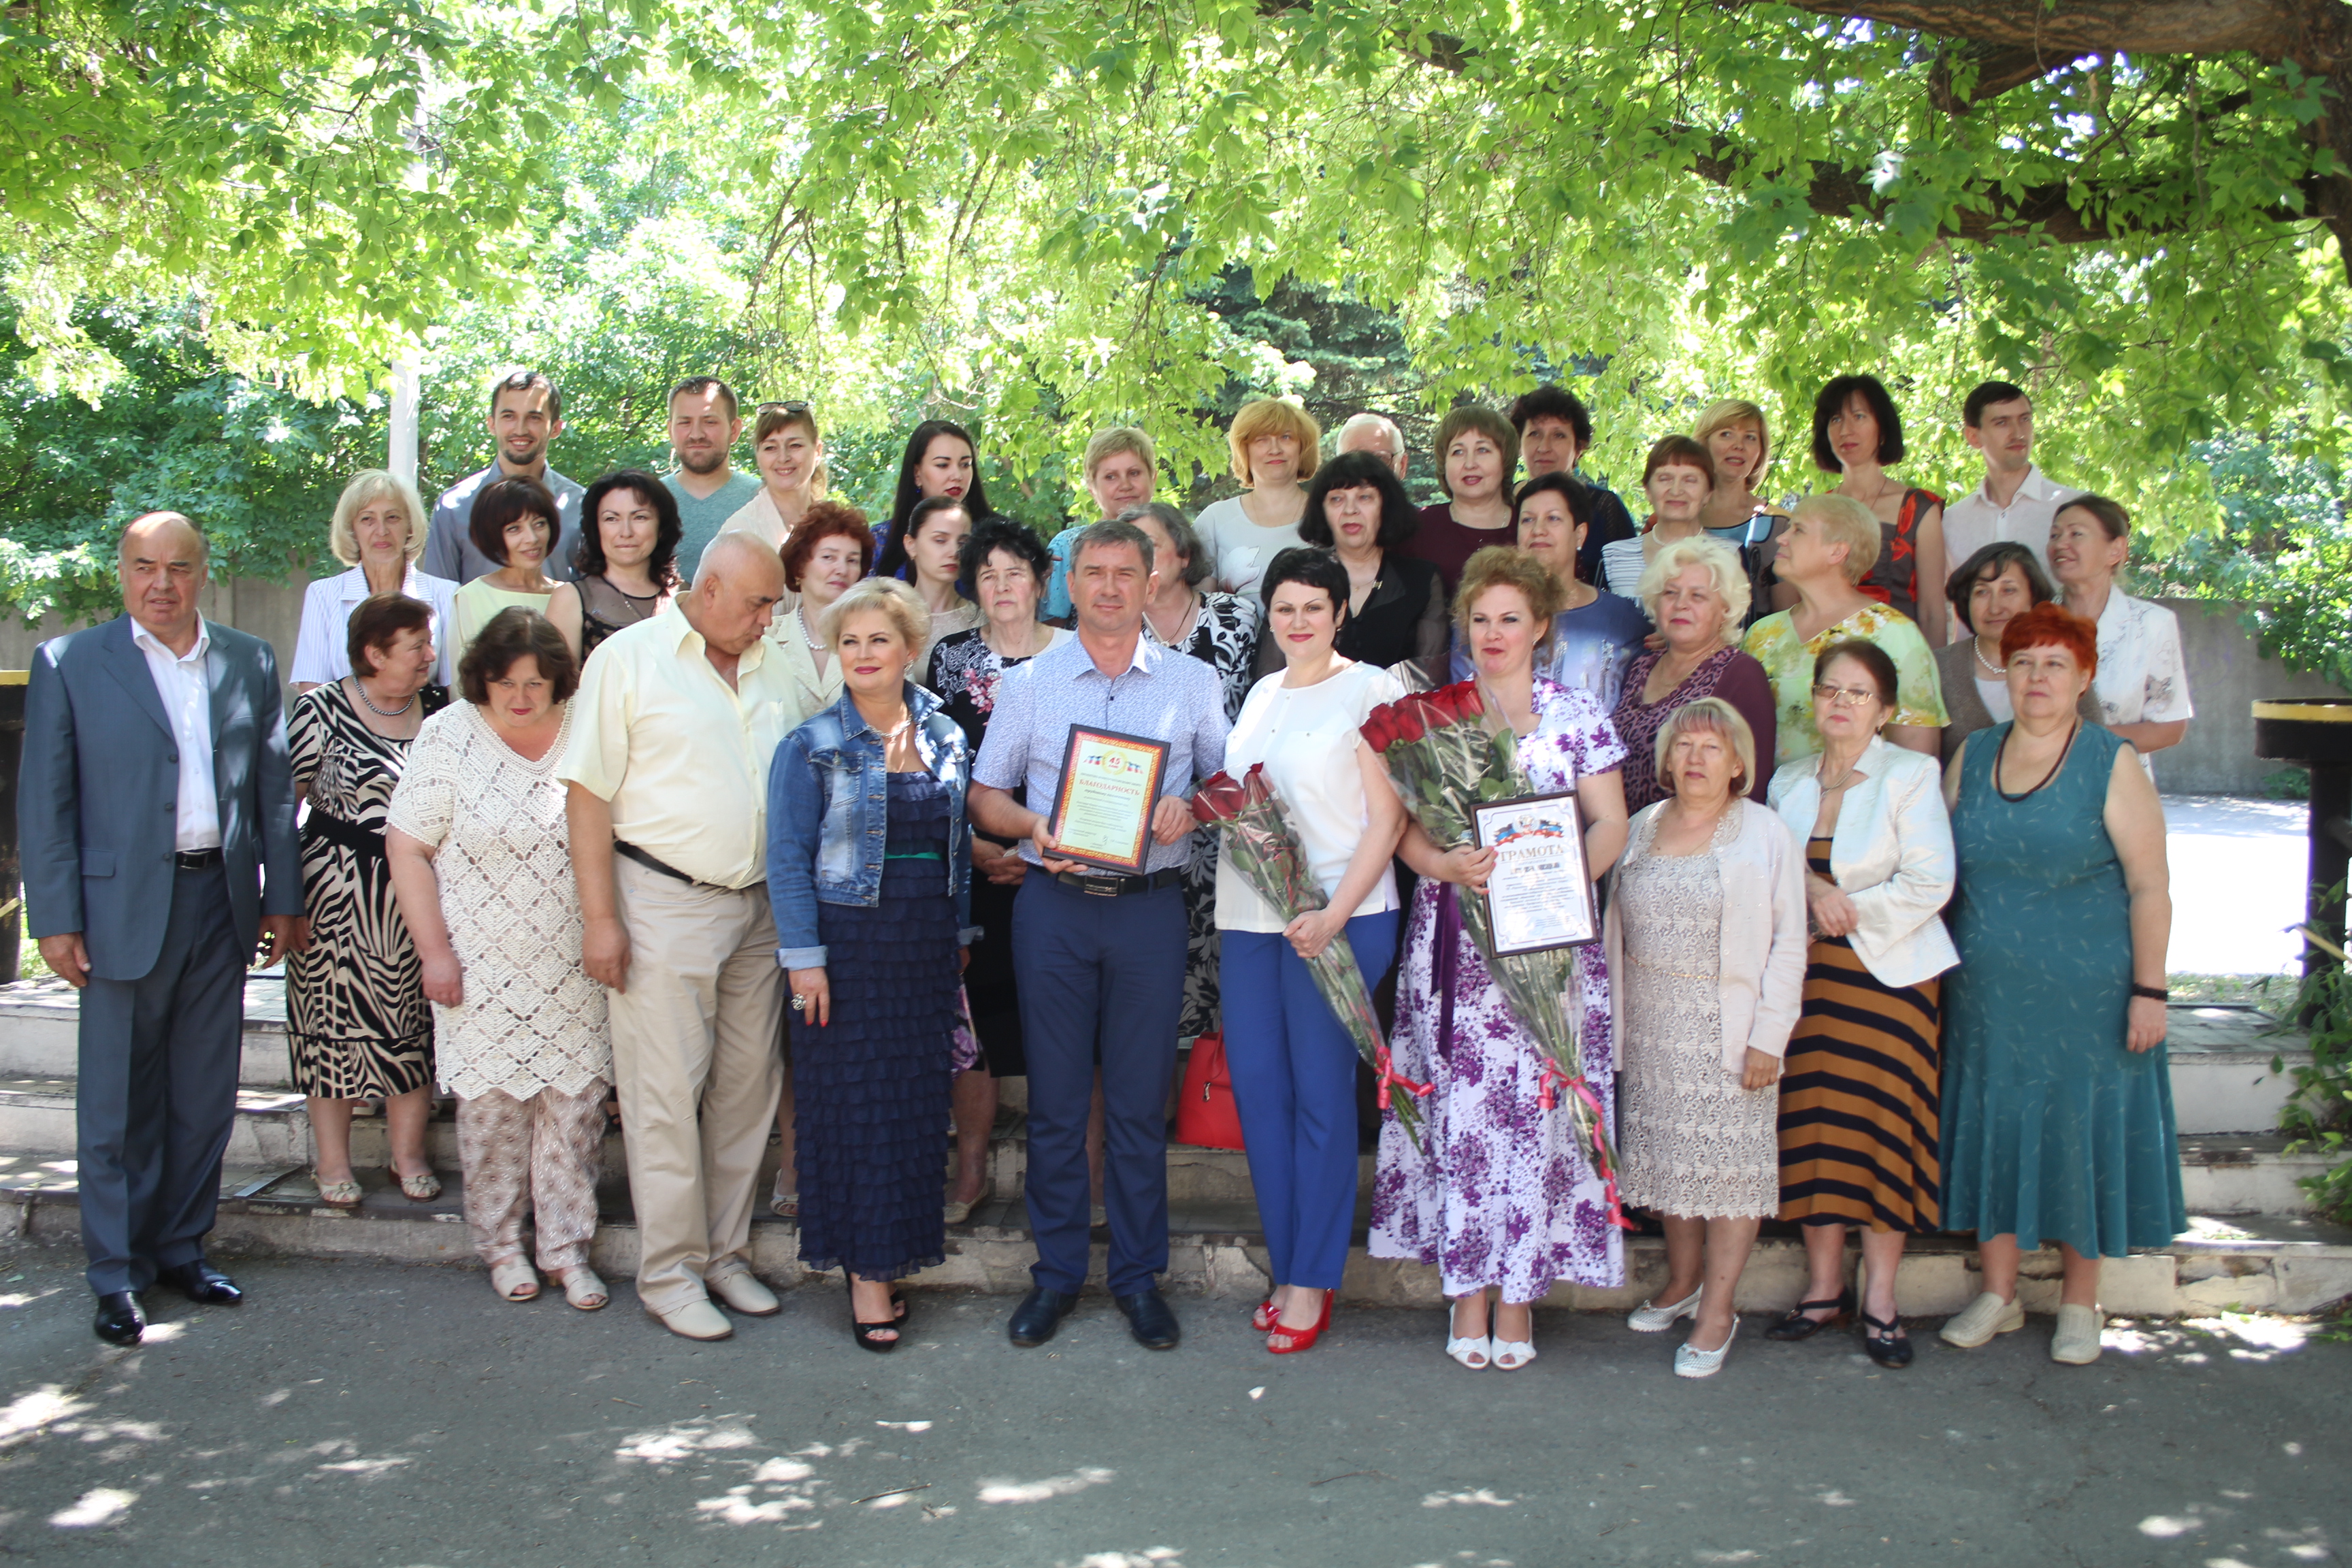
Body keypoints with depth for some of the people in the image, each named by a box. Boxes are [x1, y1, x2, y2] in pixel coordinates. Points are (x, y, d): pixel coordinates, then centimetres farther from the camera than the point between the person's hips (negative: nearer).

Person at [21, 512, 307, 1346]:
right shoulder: (68, 664, -1)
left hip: (222, 901, 3)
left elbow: (274, 787, 10)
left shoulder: (250, 663, 8)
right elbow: (45, 801, -2)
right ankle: (118, 1273, 15)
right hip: (123, 908, -3)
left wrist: (283, 896, 8)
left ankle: (182, 1247, 25)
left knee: (206, 1096, 11)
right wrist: (55, 918, -7)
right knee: (118, 1102, 4)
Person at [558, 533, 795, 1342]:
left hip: (759, 906, 6)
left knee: (746, 1087, 10)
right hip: (665, 903, -5)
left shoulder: (771, 670, 13)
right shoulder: (629, 658, -4)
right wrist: (599, 917, -11)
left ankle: (726, 1253, 22)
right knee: (666, 1094, -2)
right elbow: (589, 791, -7)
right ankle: (670, 1271, 9)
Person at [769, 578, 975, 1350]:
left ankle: (896, 1251, 19)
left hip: (927, 943, 4)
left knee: (919, 1103, 7)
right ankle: (867, 1272, 7)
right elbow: (789, 860, -5)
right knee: (855, 1103, -1)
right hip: (849, 939, -4)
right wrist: (804, 958, -11)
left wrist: (961, 932, 12)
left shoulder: (946, 738, 8)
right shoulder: (812, 748, -4)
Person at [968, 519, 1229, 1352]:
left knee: (1140, 1101, 4)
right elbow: (985, 796, 10)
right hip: (1054, 903, 1)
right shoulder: (1028, 682, 8)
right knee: (1055, 1099, 5)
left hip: (1150, 906, 0)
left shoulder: (1192, 682, 8)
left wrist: (1194, 807, -9)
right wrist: (1032, 828, -10)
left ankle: (1138, 1274, 15)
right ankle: (1057, 1271, 16)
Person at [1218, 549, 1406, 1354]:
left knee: (1322, 1095, -2)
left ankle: (1312, 1281, 8)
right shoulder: (1262, 694, 17)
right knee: (1258, 1090, 6)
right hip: (1249, 916, 6)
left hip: (1340, 916, -6)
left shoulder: (1369, 689, -3)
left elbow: (1387, 817, -8)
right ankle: (1287, 1269, 17)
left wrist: (1335, 915, -17)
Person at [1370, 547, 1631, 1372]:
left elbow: (1611, 825, 3)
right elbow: (1402, 826, 6)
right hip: (1454, 942, 1)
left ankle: (1518, 1290, 9)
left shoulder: (1579, 716, 7)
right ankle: (1467, 1288, 10)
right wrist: (1445, 864, -15)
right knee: (1462, 1109, -1)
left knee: (1536, 1109, -2)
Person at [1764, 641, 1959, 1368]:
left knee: (1881, 1125, -3)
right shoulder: (1788, 781, 10)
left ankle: (1879, 1298, 7)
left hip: (1887, 973, -4)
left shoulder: (1912, 776, -4)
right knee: (1813, 1126, 3)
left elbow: (1930, 884, -11)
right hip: (1809, 973, 4)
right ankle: (1824, 1286, 15)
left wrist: (1844, 917, -10)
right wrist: (1810, 890, -7)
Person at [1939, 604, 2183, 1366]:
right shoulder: (1971, 758, 6)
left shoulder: (2111, 764, -7)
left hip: (2087, 997, -4)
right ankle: (1997, 1295, 23)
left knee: (2082, 1133, 4)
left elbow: (2150, 887, -8)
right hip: (1986, 996, 4)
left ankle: (2079, 1304, 20)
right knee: (1992, 1131, 9)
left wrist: (2148, 990, -12)